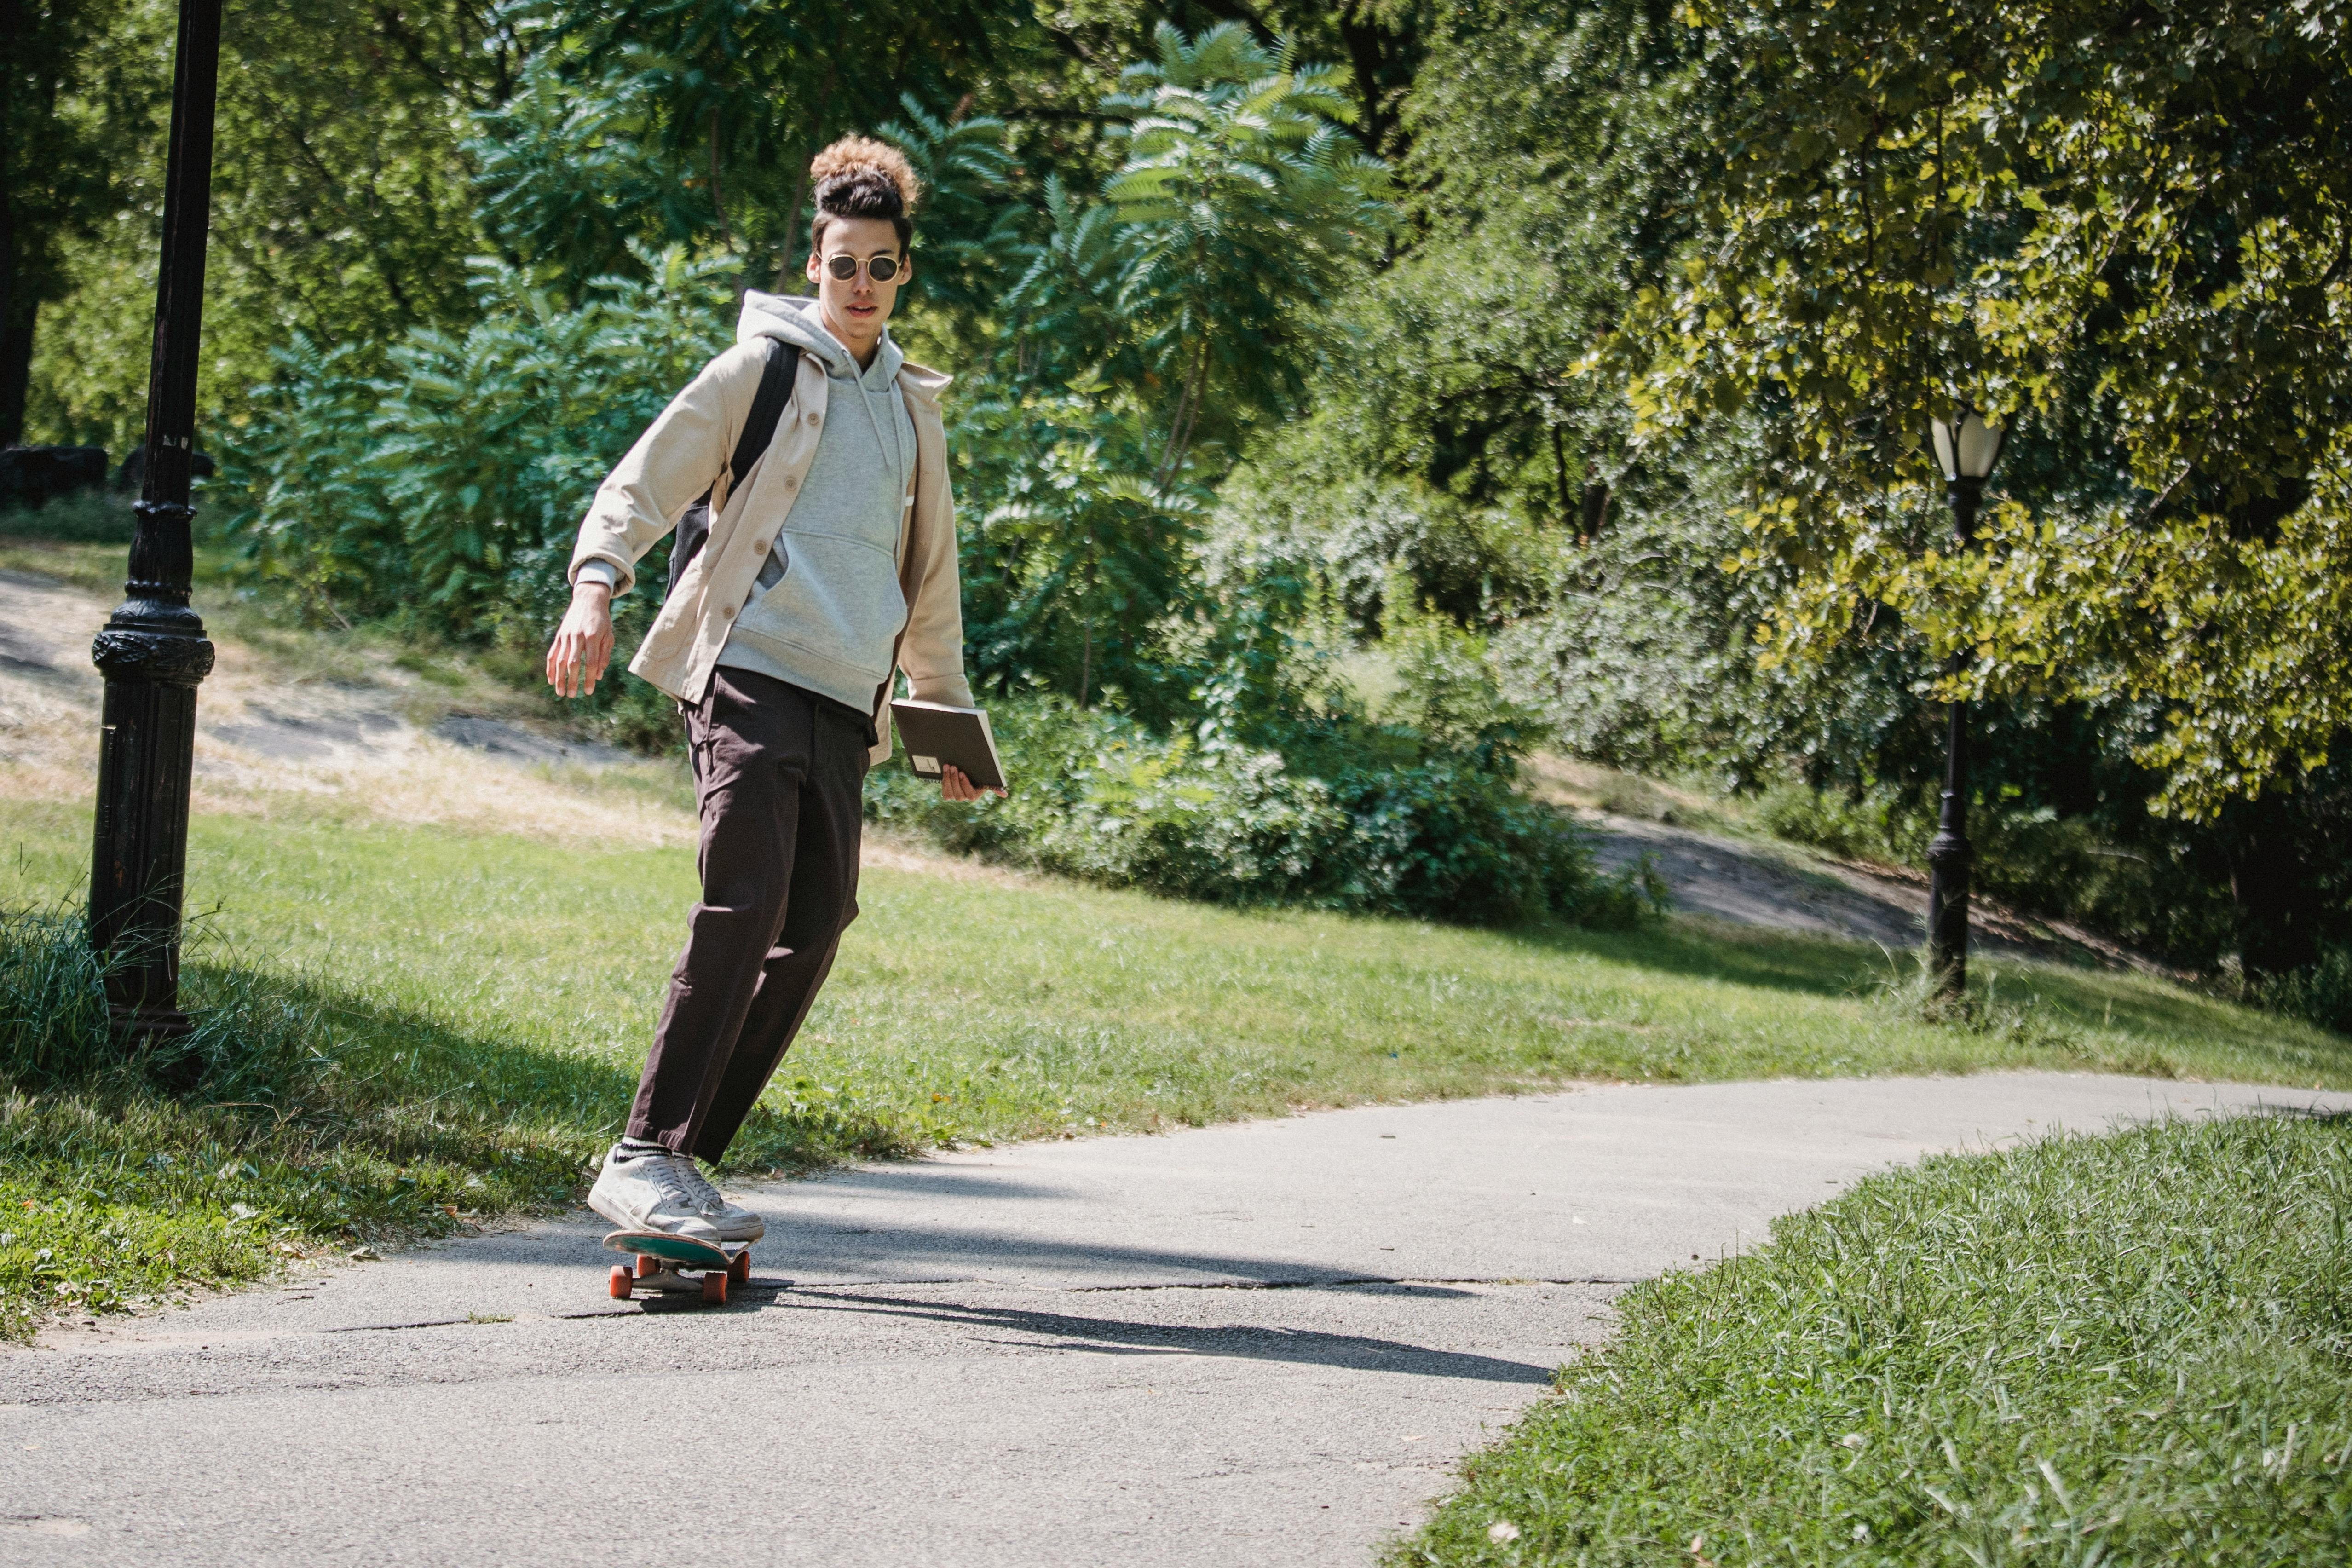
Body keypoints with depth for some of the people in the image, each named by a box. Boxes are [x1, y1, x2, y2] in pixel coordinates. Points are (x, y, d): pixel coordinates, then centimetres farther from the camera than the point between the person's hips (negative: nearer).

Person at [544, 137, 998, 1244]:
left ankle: (685, 1159, 6)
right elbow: (644, 481, -3)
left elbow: (930, 568, 32)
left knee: (814, 929, -1)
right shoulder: (763, 367, 4)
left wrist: (945, 704, 34)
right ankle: (644, 1158, -18)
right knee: (745, 904, -19)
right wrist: (597, 581, -21)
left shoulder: (912, 405, 22)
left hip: (845, 698, 6)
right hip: (749, 667, -6)